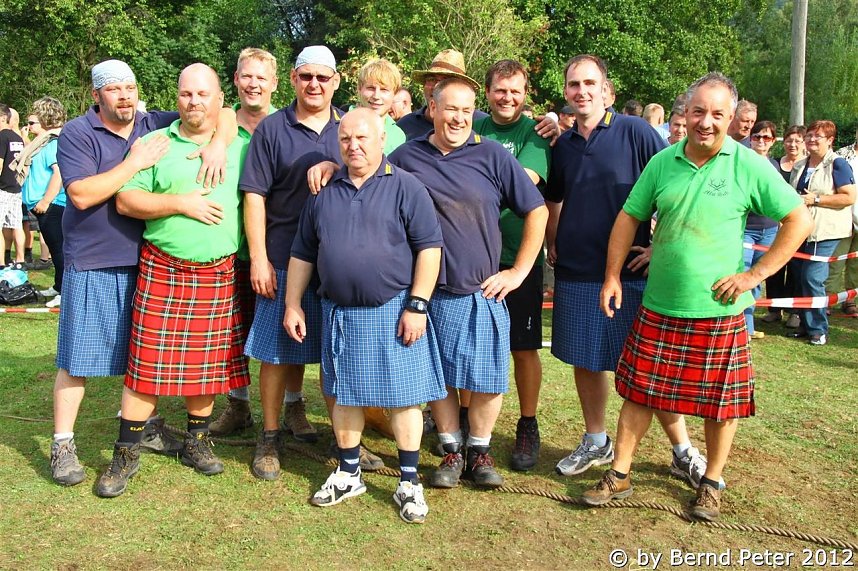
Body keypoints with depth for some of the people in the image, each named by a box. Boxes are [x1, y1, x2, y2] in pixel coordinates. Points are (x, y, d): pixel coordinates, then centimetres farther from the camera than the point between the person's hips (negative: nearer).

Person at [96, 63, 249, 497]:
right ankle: (126, 454, 12)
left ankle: (196, 442, 27)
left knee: (206, 362, 10)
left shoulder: (239, 147, 8)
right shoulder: (154, 144, 3)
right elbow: (125, 201, -3)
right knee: (147, 363, -1)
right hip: (162, 270, -2)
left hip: (220, 273, 2)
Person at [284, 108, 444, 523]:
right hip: (339, 313, 4)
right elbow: (303, 254, 14)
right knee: (344, 395, 13)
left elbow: (429, 248, -9)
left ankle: (409, 482, 16)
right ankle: (348, 473, 30)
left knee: (402, 396, 3)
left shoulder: (405, 187, -4)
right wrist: (292, 305, 10)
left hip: (393, 311, -4)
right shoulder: (324, 193, 10)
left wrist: (416, 306, -14)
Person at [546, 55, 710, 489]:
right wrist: (552, 245, 14)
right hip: (575, 273, 5)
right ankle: (596, 441, 30)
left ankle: (683, 452, 18)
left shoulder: (635, 132, -6)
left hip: (630, 271, -4)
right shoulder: (562, 145, 9)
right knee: (585, 361, 12)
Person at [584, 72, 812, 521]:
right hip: (658, 308, 3)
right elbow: (629, 217, 9)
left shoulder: (748, 167, -7)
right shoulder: (662, 162, 2)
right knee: (640, 390, 9)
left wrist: (755, 274, -9)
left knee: (721, 401, 9)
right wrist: (613, 276, 3)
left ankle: (711, 484, 29)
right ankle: (619, 475, 23)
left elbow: (799, 220, -4)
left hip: (718, 311, -2)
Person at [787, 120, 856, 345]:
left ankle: (818, 329, -1)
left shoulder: (838, 164, -6)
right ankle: (805, 324, 19)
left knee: (812, 278, -13)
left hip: (825, 233, -7)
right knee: (800, 278, 9)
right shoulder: (799, 166, 15)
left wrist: (815, 199, -18)